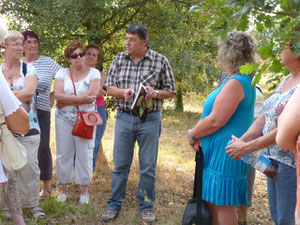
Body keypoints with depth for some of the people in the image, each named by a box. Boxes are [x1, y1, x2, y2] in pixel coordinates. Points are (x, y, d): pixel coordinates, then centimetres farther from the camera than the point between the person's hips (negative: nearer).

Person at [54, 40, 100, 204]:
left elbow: (91, 96, -12)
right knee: (63, 154, 6)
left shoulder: (93, 73, 2)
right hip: (64, 120, 2)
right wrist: (80, 98, -14)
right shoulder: (62, 73, 7)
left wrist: (67, 99, -10)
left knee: (85, 154, 1)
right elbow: (58, 96, -7)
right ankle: (64, 189, 18)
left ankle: (84, 191, 12)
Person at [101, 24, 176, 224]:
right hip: (124, 117, 2)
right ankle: (115, 204, 21)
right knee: (120, 164, 7)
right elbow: (109, 87, 6)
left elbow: (171, 91, 2)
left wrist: (155, 93, -17)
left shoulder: (160, 61, -2)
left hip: (149, 119, -2)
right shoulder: (119, 59, 5)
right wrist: (124, 92, -14)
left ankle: (146, 206, 22)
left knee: (148, 167, 7)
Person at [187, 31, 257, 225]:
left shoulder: (235, 83, -20)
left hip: (225, 154, -10)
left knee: (223, 205, -2)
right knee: (213, 201, 17)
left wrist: (193, 134, -5)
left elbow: (216, 121, -22)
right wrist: (199, 135, 5)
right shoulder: (243, 81, 14)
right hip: (219, 152, 10)